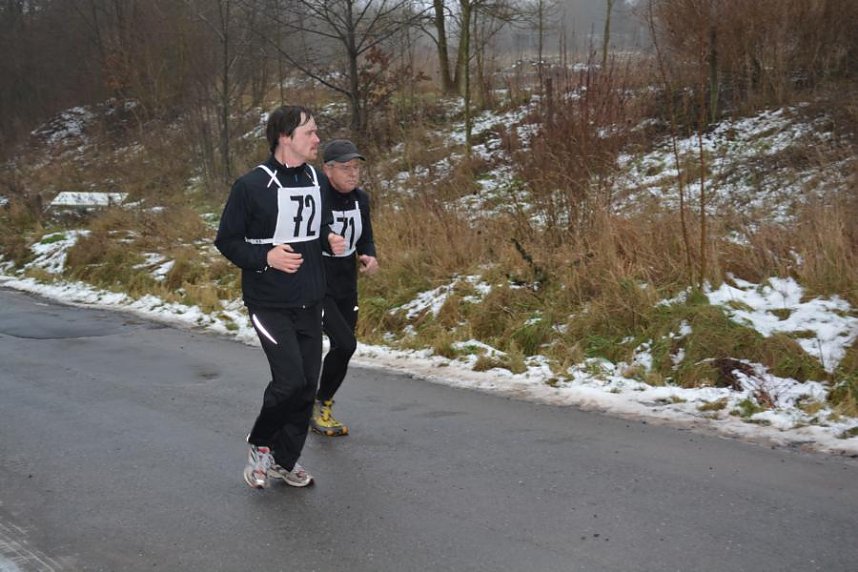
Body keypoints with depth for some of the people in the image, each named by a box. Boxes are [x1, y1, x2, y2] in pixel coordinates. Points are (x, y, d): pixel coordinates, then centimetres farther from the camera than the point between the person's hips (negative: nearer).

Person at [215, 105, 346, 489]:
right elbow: (226, 241, -6)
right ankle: (260, 444, 12)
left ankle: (285, 460, 24)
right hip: (270, 304, -6)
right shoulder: (251, 186, -12)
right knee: (290, 380, -15)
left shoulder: (318, 182, 5)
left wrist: (331, 241, -2)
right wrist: (266, 257, -20)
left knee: (307, 385, 7)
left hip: (310, 304, 6)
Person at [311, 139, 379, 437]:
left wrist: (369, 258, -9)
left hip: (347, 289, 7)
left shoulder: (361, 198, 0)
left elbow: (365, 240, 11)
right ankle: (320, 406, 5)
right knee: (345, 344, -19)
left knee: (342, 348, 11)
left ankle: (323, 409, 33)